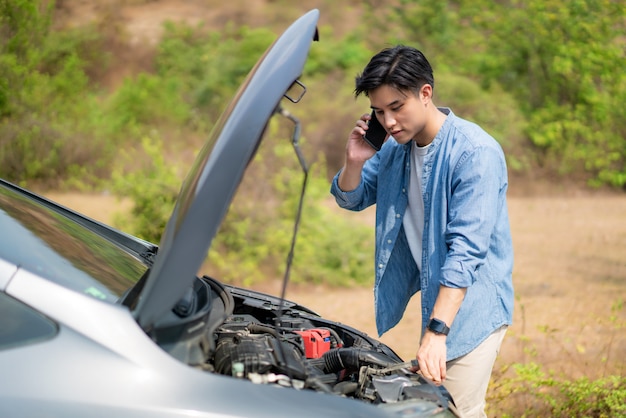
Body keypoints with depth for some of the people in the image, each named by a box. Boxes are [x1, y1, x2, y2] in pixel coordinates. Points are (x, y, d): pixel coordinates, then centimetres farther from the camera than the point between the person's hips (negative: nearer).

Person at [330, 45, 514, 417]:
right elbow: (351, 199, 16)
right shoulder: (397, 146, 3)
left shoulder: (476, 153, -22)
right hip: (433, 294, 8)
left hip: (473, 306, -7)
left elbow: (466, 250, -29)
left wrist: (436, 332, -35)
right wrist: (355, 162, -8)